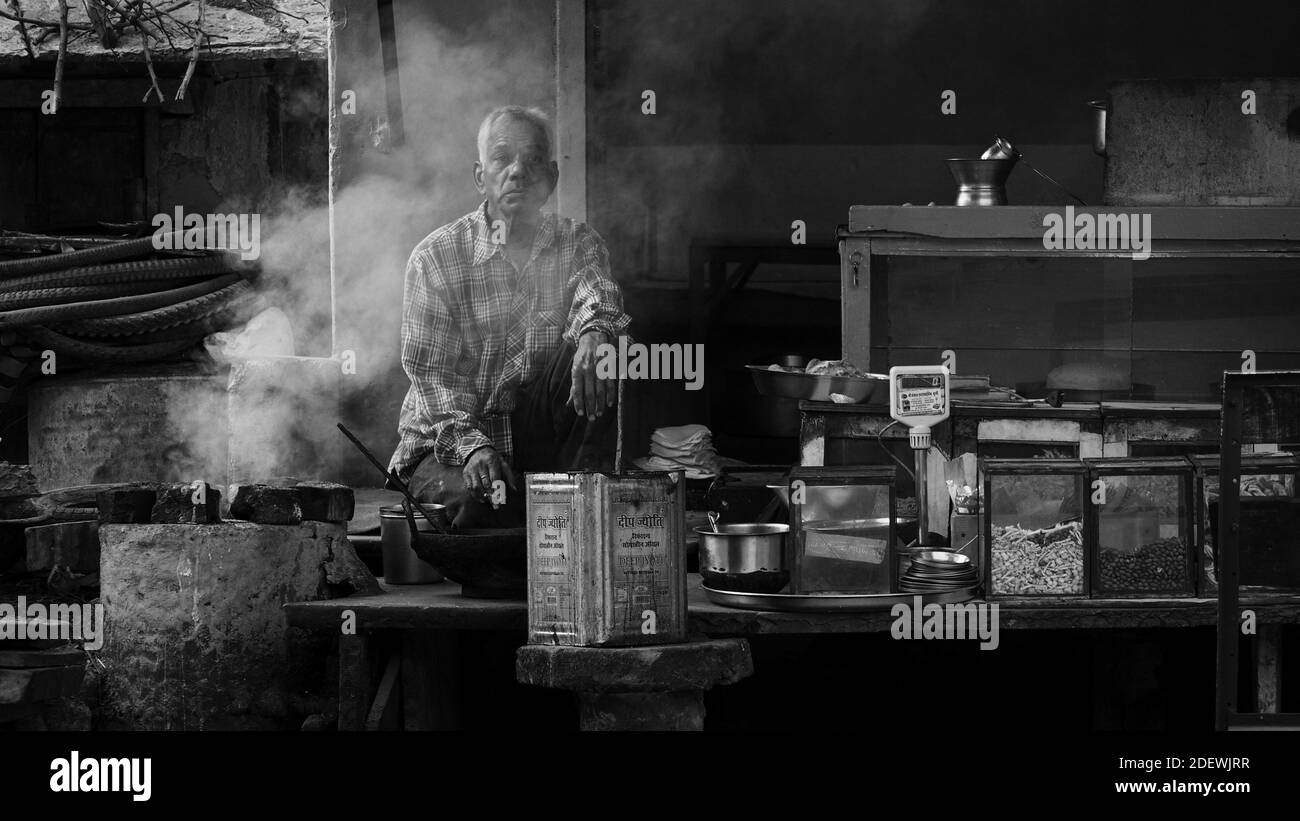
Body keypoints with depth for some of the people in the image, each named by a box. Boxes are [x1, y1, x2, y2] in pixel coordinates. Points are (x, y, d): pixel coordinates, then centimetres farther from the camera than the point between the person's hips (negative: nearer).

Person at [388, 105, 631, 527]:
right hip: (446, 440, -3)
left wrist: (593, 333, -43)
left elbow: (598, 294, -16)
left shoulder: (578, 244, 6)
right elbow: (428, 370, -10)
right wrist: (471, 444, -27)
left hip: (539, 426, 3)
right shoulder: (436, 257, -4)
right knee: (477, 499, -37)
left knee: (595, 351, -24)